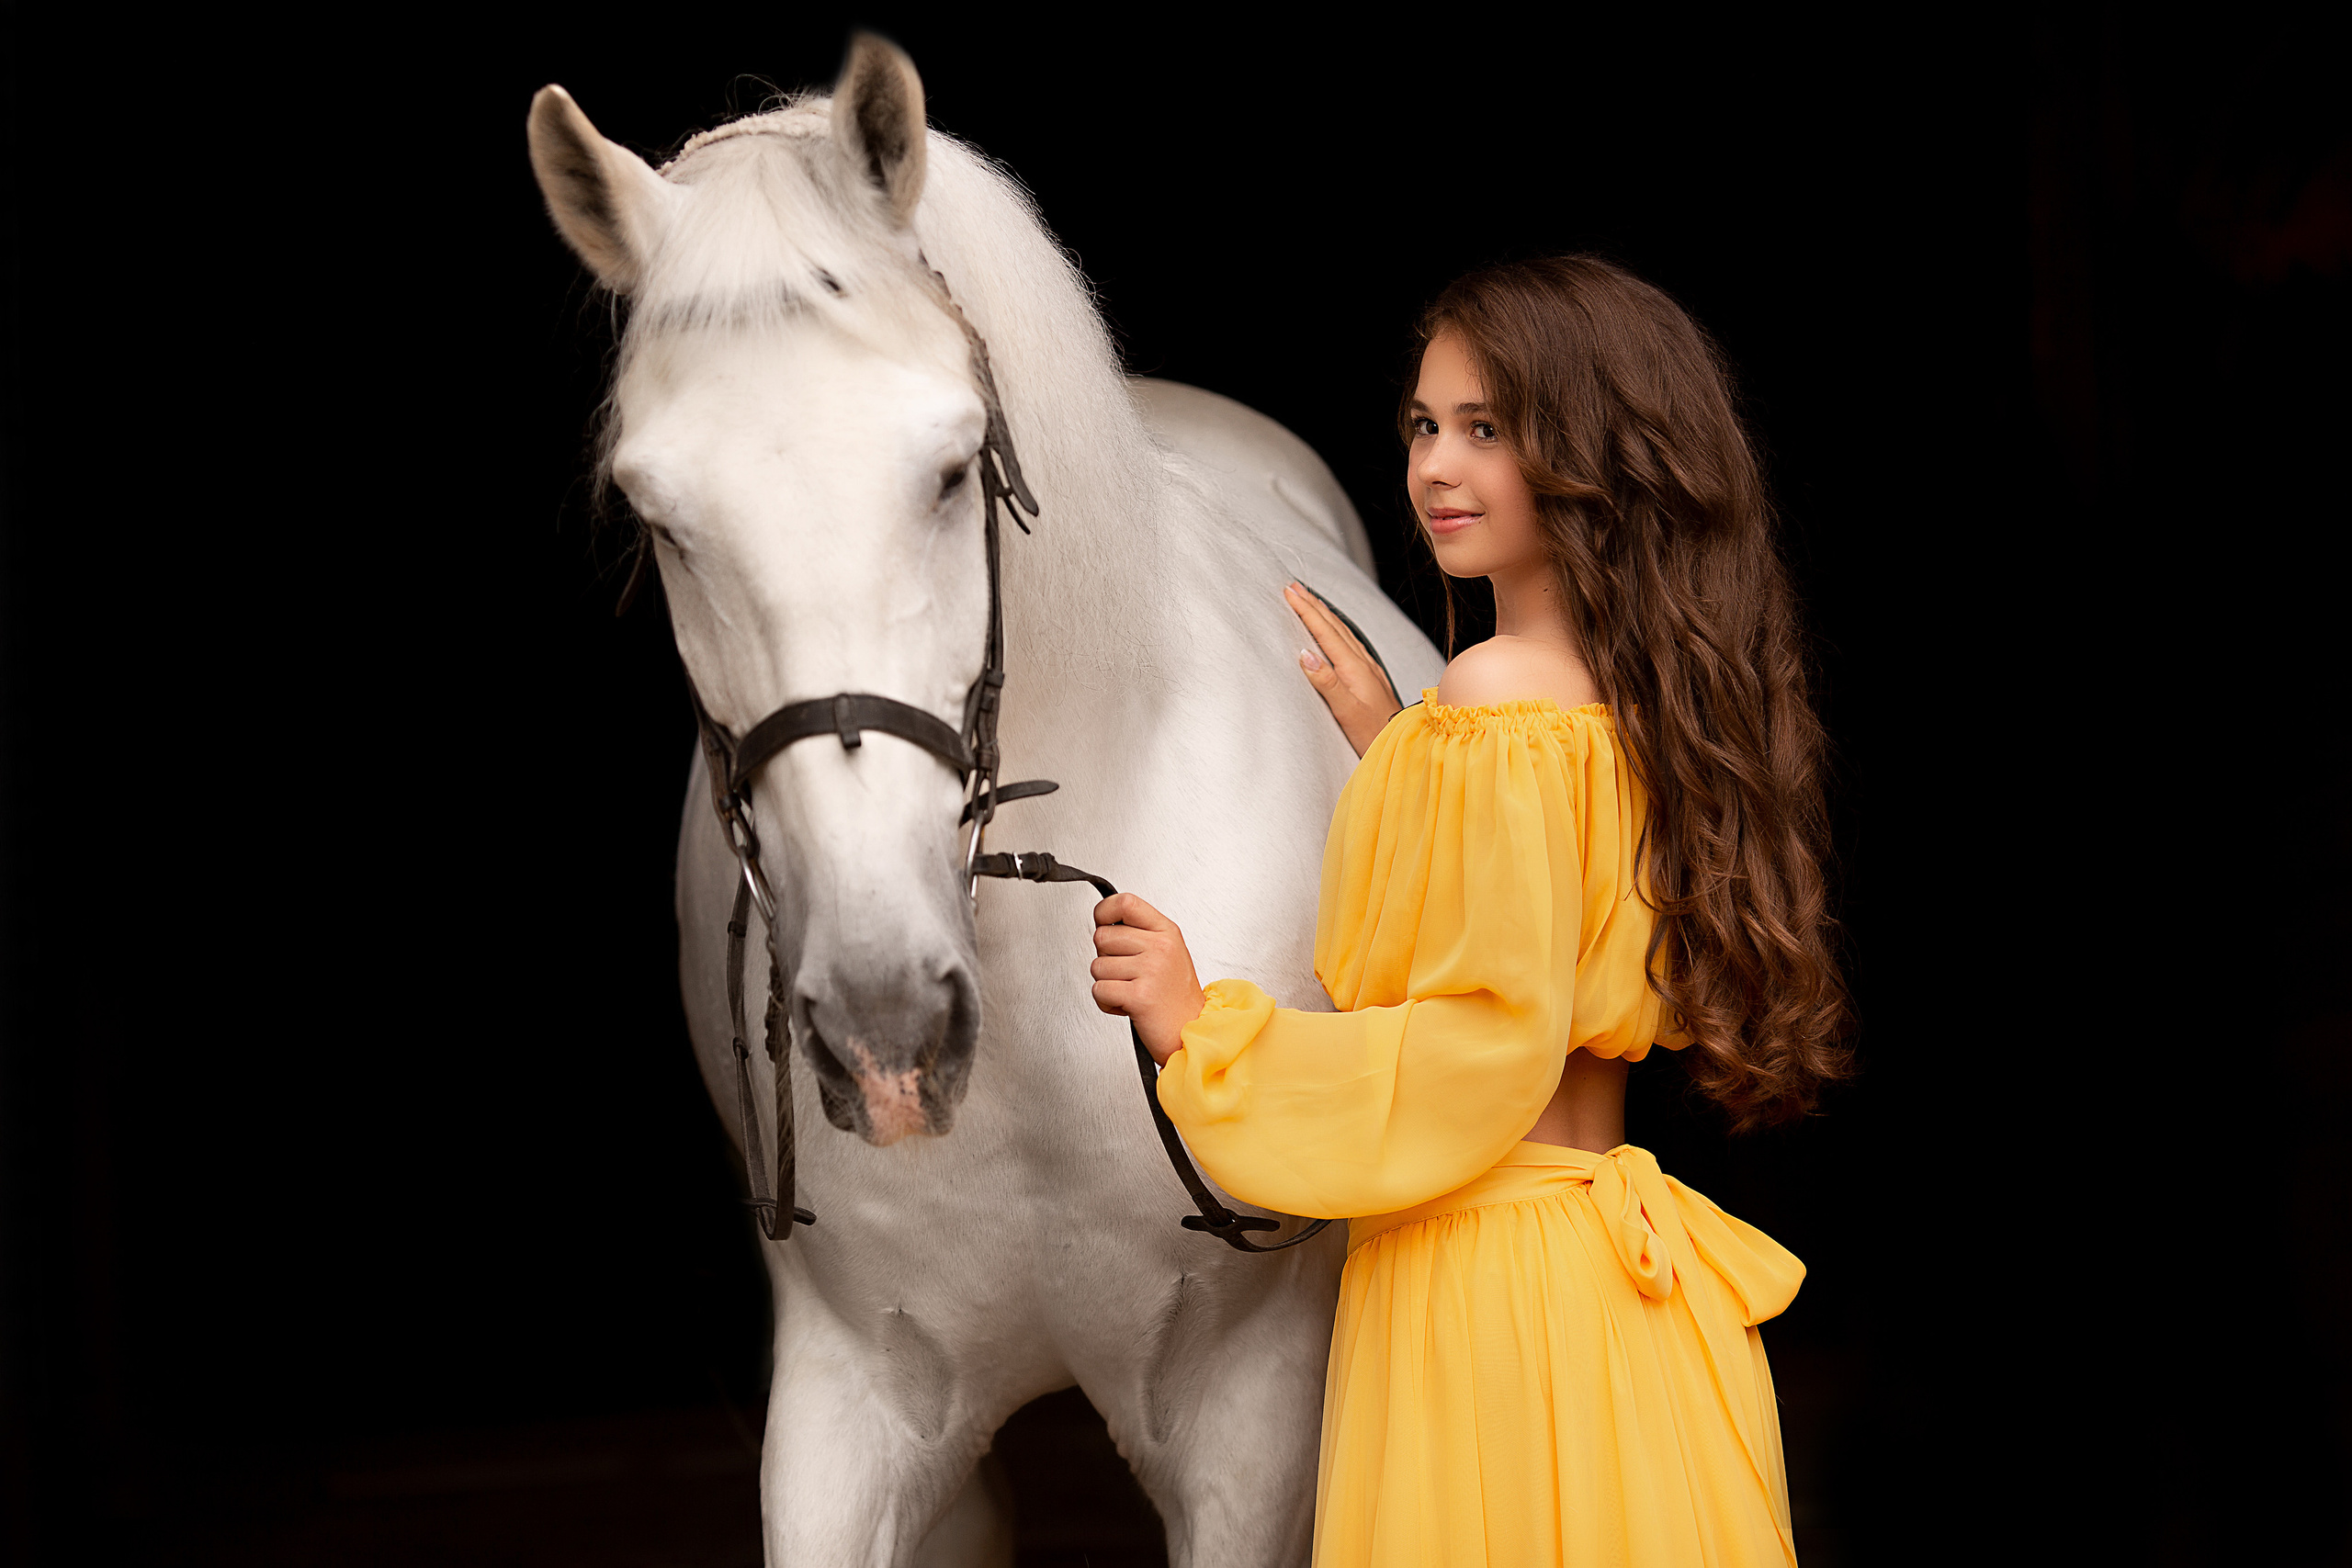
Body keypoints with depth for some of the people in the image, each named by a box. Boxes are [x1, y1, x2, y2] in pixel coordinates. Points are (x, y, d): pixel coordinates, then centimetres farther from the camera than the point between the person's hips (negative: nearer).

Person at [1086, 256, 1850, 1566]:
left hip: (1485, 1286, -8)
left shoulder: (1497, 702, -16)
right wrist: (1394, 752, 20)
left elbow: (1489, 1044, -18)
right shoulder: (1662, 691, 8)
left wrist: (1203, 1028, -13)